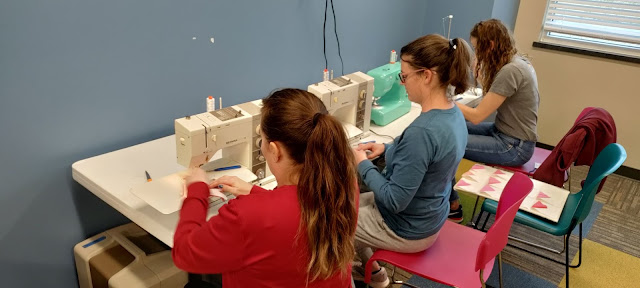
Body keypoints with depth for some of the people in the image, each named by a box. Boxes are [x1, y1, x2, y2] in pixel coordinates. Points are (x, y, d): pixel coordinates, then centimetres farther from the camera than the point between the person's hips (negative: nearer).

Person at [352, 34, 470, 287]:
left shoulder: (422, 131, -36)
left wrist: (363, 164, -17)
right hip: (428, 217, 9)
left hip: (408, 230, -8)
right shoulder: (454, 114, -6)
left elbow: (394, 200, -30)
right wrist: (387, 148, 0)